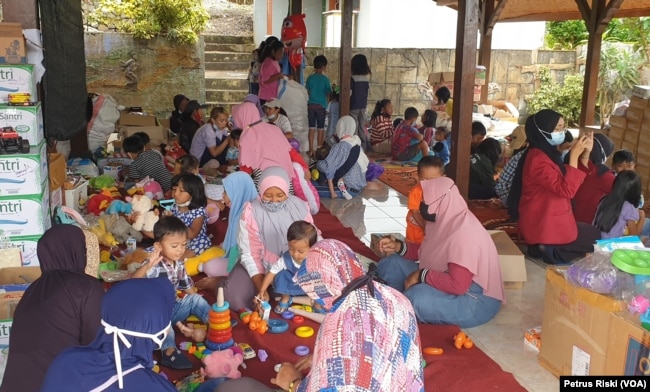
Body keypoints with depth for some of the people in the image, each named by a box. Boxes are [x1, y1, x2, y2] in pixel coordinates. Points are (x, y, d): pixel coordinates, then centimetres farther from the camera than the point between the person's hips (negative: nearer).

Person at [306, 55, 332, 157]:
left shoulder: (310, 78, -1)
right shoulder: (325, 79, -8)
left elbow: (308, 91, 6)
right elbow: (328, 94, -3)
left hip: (311, 105, 2)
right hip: (321, 106, -2)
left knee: (312, 128, 8)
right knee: (320, 128, 7)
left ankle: (311, 149, 8)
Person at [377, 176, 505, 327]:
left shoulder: (464, 235, -30)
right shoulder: (446, 221, -1)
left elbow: (457, 286, -34)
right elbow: (428, 252, 15)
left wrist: (421, 275, -25)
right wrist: (399, 247, 2)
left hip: (477, 301, -9)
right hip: (453, 284, 9)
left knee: (418, 297, -36)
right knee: (390, 265, 3)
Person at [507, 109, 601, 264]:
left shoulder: (548, 153, 10)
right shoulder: (538, 159, -22)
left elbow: (573, 182, 12)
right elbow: (567, 190, -26)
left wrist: (585, 154, 0)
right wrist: (574, 155, -24)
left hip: (547, 221, 9)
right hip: (545, 227, -9)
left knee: (590, 230, 26)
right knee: (597, 235, 9)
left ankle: (548, 247, 9)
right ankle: (554, 250, 0)